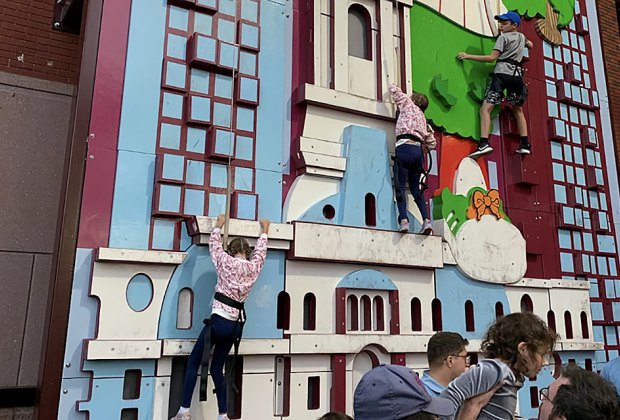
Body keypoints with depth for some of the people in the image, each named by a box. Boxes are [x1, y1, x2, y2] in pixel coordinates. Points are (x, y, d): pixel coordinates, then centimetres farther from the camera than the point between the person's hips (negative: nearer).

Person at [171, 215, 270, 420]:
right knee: (217, 368, 15)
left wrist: (219, 225, 32)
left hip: (218, 320, -4)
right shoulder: (253, 267, 8)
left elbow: (214, 245, 16)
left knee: (193, 362, 7)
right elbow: (261, 251, 27)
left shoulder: (226, 261, -2)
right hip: (236, 324, 5)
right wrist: (264, 230, 42)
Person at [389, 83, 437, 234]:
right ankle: (426, 220, -3)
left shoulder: (408, 104, 16)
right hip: (418, 150, 6)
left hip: (404, 147, -6)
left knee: (401, 185, -9)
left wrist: (392, 87, 44)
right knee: (415, 188, 10)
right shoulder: (423, 120, 30)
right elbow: (432, 144, 27)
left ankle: (404, 220, -22)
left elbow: (394, 89, 22)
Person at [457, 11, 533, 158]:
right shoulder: (522, 36, 24)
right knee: (518, 110, 21)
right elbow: (530, 45, 48)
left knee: (485, 109, -14)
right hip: (517, 75, 7)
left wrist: (468, 56, -5)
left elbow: (492, 58, -7)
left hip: (502, 74, -7)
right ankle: (525, 145, 15)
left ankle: (484, 144, -33)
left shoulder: (503, 37, 4)